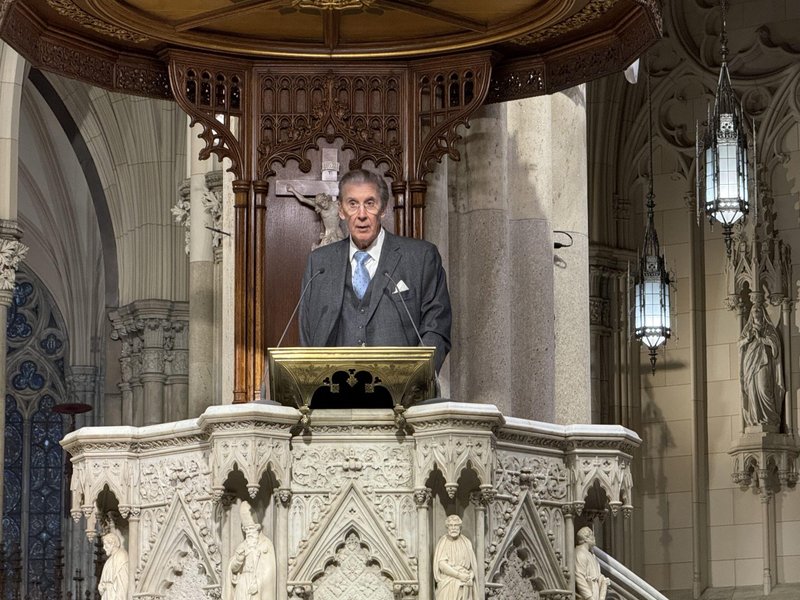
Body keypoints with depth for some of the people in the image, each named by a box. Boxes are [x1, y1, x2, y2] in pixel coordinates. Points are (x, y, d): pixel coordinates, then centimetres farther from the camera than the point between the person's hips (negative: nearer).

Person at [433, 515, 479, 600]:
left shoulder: (466, 543, 10)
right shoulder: (443, 543, -1)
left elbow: (473, 564, 11)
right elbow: (442, 564, -10)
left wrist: (471, 576, -8)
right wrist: (459, 575, -15)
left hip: (465, 585, 3)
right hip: (448, 584, -3)